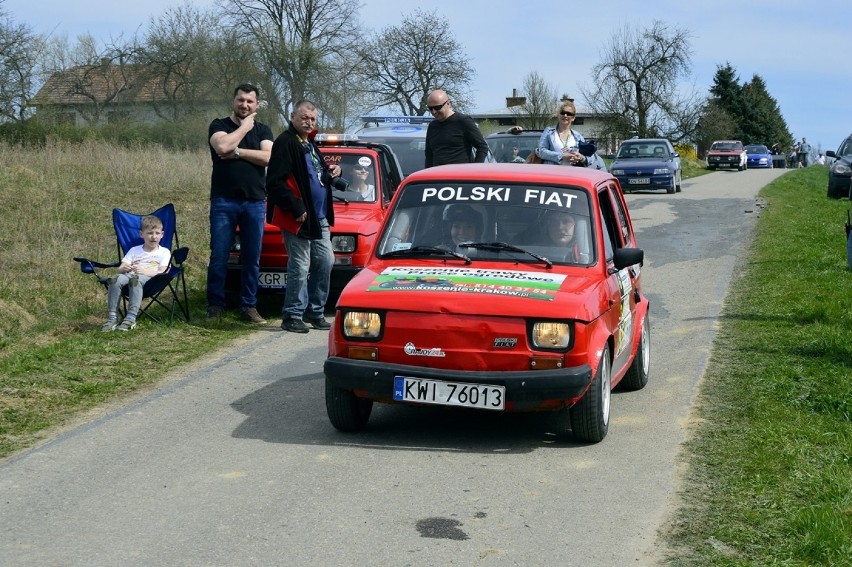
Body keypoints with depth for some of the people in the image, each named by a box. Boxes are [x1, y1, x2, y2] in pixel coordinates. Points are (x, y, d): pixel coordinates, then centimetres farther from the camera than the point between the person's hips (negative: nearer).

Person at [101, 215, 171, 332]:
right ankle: (112, 317, -34)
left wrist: (144, 271, -16)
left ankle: (131, 319, -45)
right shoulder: (134, 250, 28)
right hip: (130, 274, 4)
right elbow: (120, 269, 19)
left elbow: (163, 273, 0)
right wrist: (124, 268, -7)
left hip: (150, 279, -4)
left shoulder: (164, 252, 16)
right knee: (116, 279, -32)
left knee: (135, 279, -40)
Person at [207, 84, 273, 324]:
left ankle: (249, 306, 11)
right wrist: (245, 126, -3)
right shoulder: (219, 126, 7)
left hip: (255, 202, 2)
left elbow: (269, 157, -5)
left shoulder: (263, 130, 14)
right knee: (219, 256, -2)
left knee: (252, 259, 5)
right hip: (224, 201, -2)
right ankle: (215, 306, 5)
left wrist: (237, 152, -10)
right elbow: (223, 146, -16)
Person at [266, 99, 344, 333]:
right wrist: (296, 208, -22)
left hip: (319, 218, 9)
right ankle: (292, 316, 5)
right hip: (298, 218, -9)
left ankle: (315, 312, 21)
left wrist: (331, 172, 9)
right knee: (300, 267, -5)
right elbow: (275, 182, -19)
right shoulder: (285, 143, -11)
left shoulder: (309, 143, 19)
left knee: (325, 262, 10)